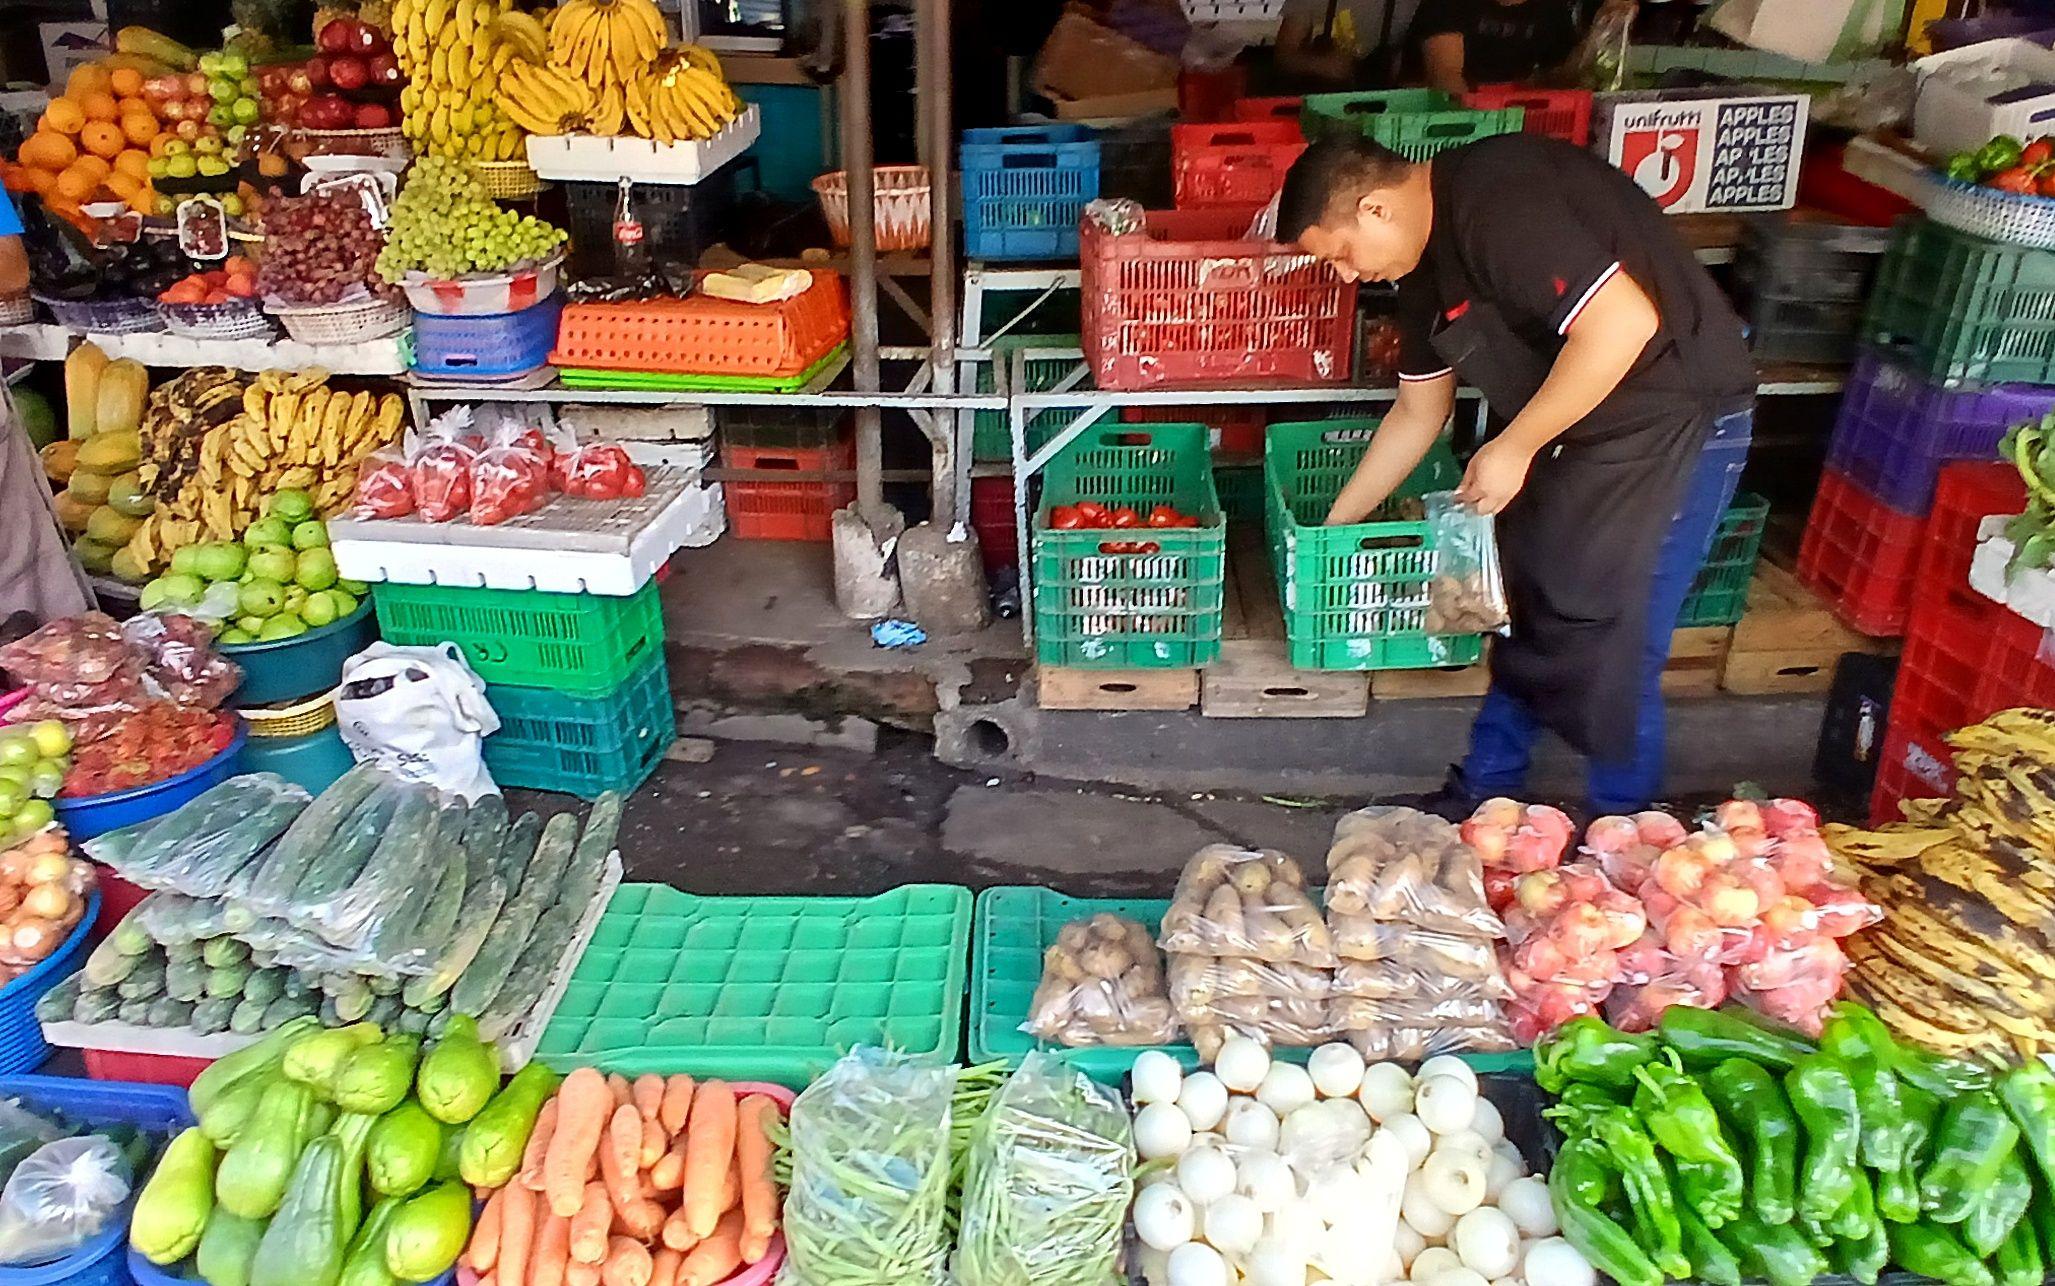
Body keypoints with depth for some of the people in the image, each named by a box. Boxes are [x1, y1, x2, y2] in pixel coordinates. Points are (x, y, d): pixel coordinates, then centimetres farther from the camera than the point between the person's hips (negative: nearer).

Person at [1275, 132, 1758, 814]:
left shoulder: (1496, 203, -24)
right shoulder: (1428, 260, 6)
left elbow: (1624, 320, -31)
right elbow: (1417, 412, 15)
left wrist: (1513, 447, -23)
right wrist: (1336, 524, 18)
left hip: (1676, 414, -9)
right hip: (1580, 424, 9)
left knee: (1606, 644, -4)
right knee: (1530, 609, 15)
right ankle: (1485, 790, 30)